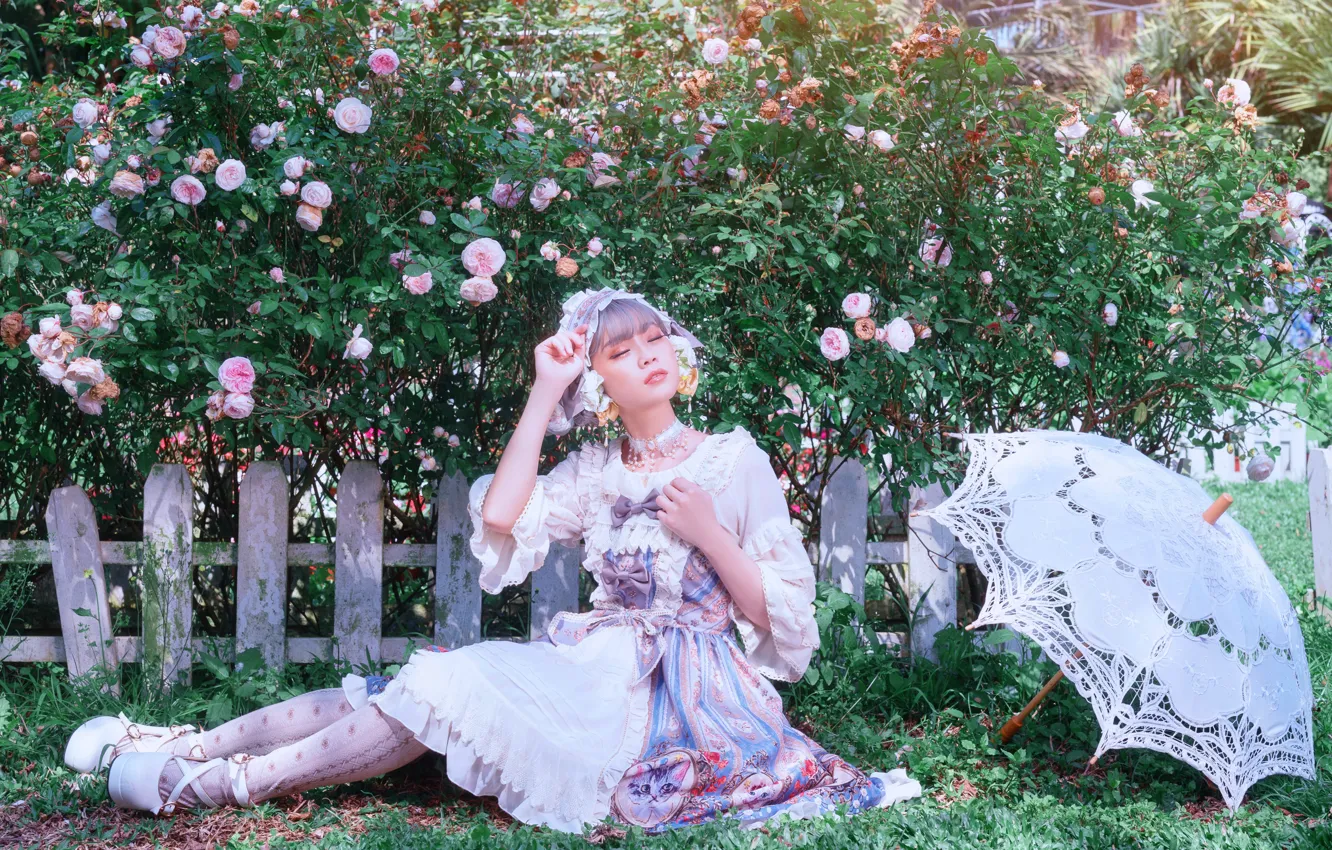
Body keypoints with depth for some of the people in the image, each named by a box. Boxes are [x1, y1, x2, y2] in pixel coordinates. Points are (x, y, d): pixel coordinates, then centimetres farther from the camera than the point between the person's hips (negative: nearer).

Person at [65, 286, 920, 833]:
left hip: (688, 685, -5)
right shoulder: (595, 472, 14)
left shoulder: (736, 460, 2)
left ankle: (211, 783, -24)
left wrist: (710, 535, -14)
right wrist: (545, 394, -4)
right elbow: (502, 523, -7)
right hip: (602, 667, 5)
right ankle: (186, 746, -18)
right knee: (438, 678, -17)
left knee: (443, 690, -22)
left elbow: (782, 618, 1)